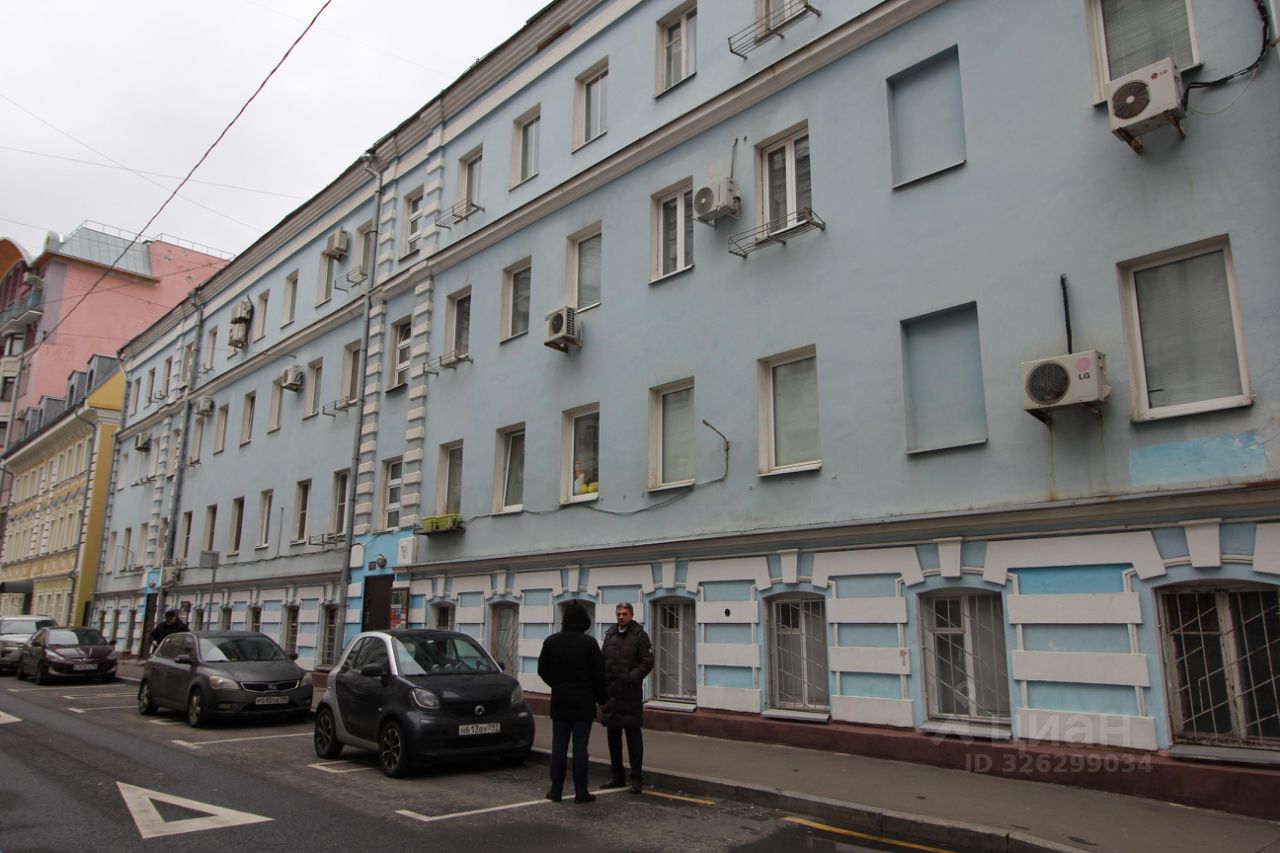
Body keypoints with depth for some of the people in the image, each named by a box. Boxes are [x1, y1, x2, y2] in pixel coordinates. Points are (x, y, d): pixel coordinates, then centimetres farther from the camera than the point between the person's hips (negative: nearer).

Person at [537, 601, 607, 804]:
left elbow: (542, 670, 6)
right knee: (580, 747, 2)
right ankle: (581, 792, 6)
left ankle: (556, 790, 14)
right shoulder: (589, 643, -12)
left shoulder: (550, 642, -3)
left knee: (559, 747, 10)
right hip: (583, 703, -3)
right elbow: (599, 674, -7)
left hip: (559, 702, 3)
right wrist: (601, 700, 6)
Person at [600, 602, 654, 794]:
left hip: (631, 694, -6)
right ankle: (617, 776, 23)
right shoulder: (610, 635, 13)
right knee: (613, 735, 12)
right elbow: (603, 661, 17)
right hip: (611, 692, 6)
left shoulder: (639, 635, -3)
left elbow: (648, 662, -8)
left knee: (633, 734, -3)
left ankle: (636, 778, 5)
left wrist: (631, 678, -17)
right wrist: (603, 684, 4)